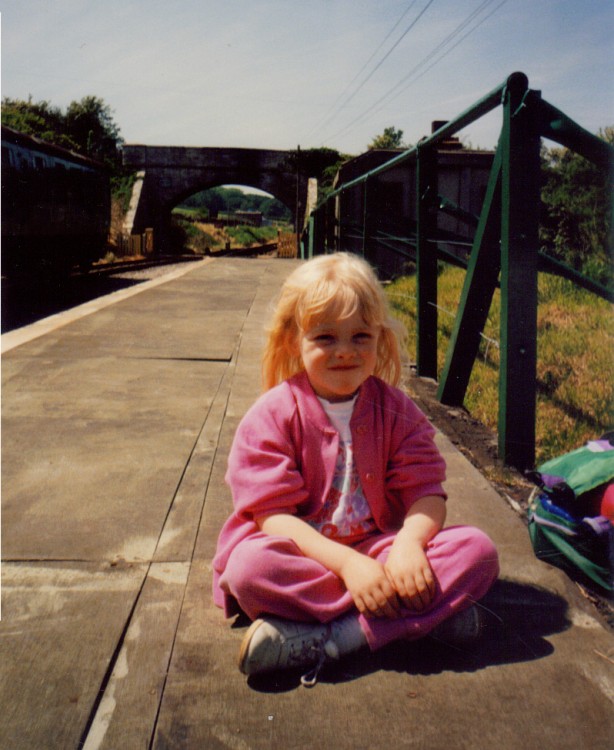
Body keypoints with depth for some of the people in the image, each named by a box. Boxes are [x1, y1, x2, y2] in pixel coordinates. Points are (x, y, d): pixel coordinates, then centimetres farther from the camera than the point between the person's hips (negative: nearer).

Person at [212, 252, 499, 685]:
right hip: (306, 554, -2)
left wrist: (409, 542, -25)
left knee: (478, 551, -19)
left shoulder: (395, 410, 3)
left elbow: (426, 490, -2)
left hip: (381, 550, 3)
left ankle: (321, 640, -30)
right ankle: (430, 613, -28)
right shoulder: (273, 415, -6)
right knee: (249, 565, -35)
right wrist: (347, 562, -26)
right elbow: (272, 513, -14)